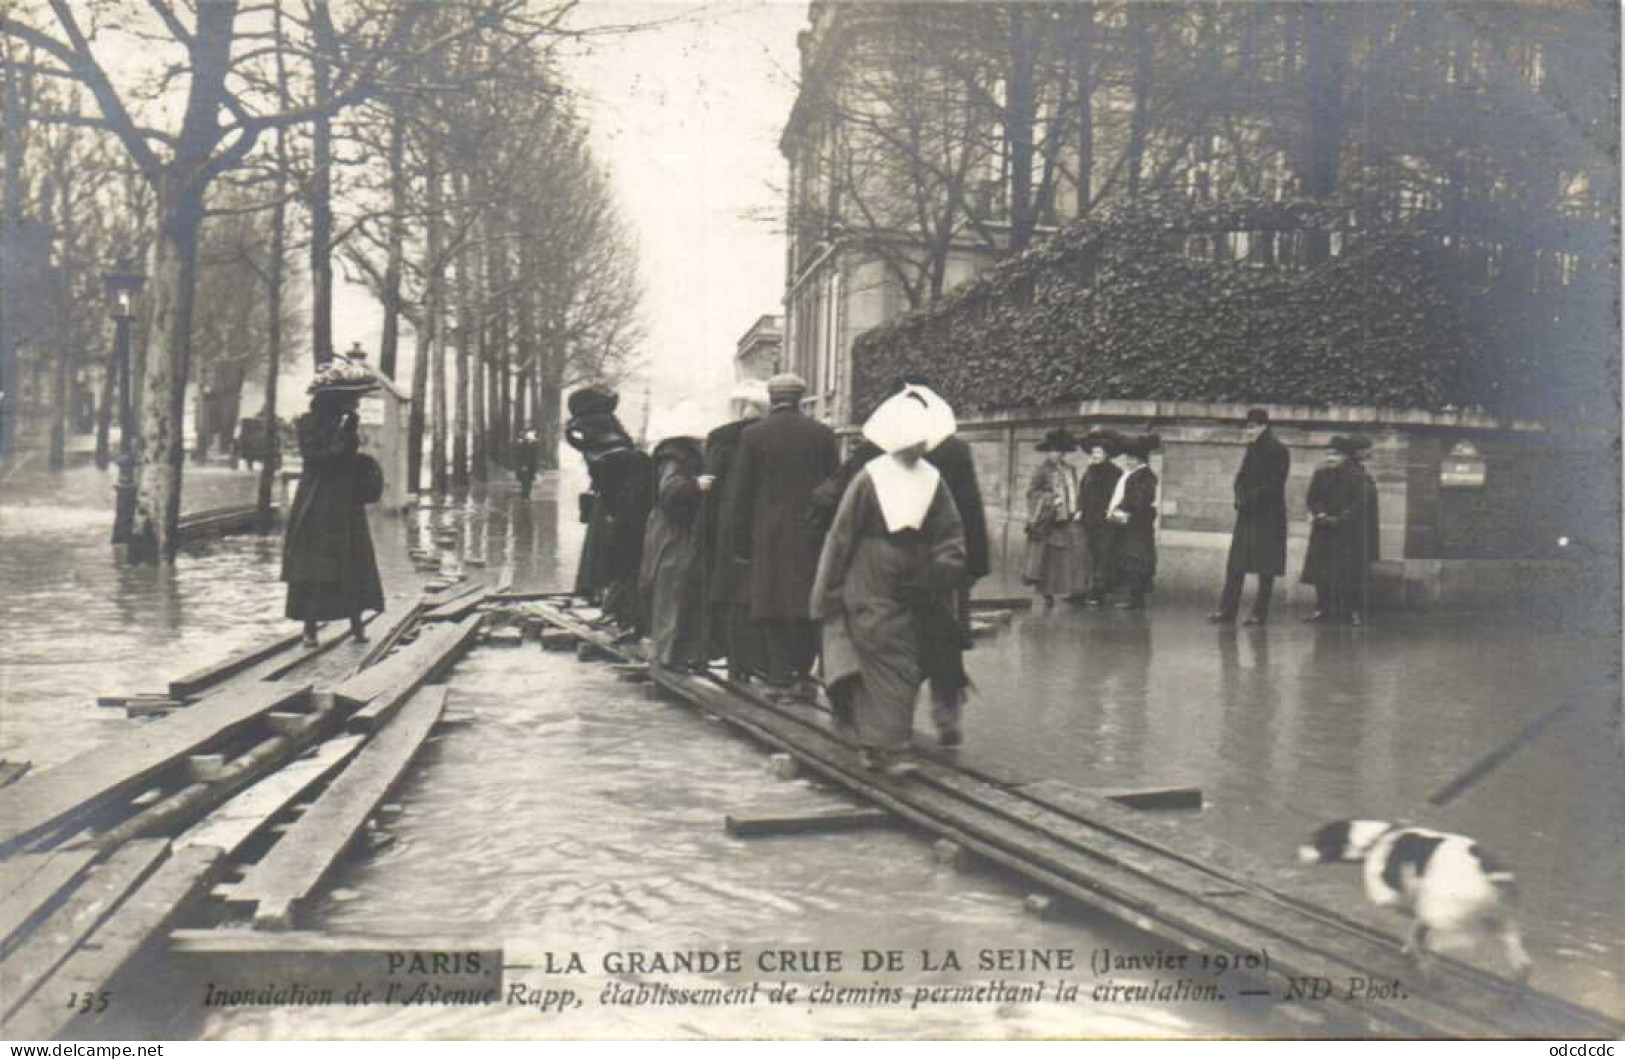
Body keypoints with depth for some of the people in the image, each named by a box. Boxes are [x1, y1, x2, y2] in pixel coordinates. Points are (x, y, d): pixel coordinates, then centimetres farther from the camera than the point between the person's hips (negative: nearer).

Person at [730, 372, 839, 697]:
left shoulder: (753, 435, -1)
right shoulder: (822, 433, 3)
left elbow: (743, 491, 0)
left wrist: (740, 542, 5)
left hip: (769, 532, -1)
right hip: (813, 532, 1)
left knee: (773, 608, 3)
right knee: (809, 605, 9)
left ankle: (782, 679, 1)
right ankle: (801, 674, 8)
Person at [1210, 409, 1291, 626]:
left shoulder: (1277, 450, -10)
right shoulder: (1253, 449, 14)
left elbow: (1272, 485, -16)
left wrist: (1249, 500, -16)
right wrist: (1240, 497, -2)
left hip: (1268, 516, -8)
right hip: (1247, 514, 8)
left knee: (1265, 568, -1)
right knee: (1235, 565, 5)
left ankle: (1260, 613, 5)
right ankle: (1227, 610, 7)